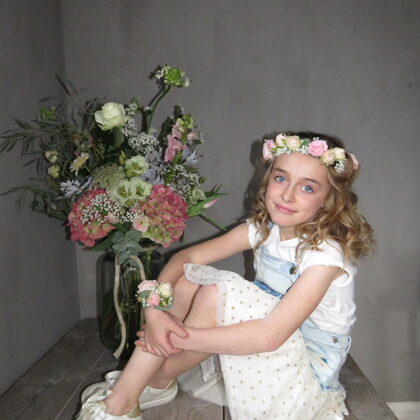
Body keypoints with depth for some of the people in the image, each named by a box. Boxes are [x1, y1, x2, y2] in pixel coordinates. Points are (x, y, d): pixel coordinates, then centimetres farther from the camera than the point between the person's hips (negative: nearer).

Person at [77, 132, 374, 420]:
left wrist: (182, 337, -29)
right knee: (191, 276, -11)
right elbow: (185, 257, -9)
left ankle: (160, 376, -6)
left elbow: (270, 335, -33)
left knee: (216, 293, -27)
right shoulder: (262, 229, -6)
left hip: (310, 364, -6)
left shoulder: (327, 254, -25)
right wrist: (155, 309, -26)